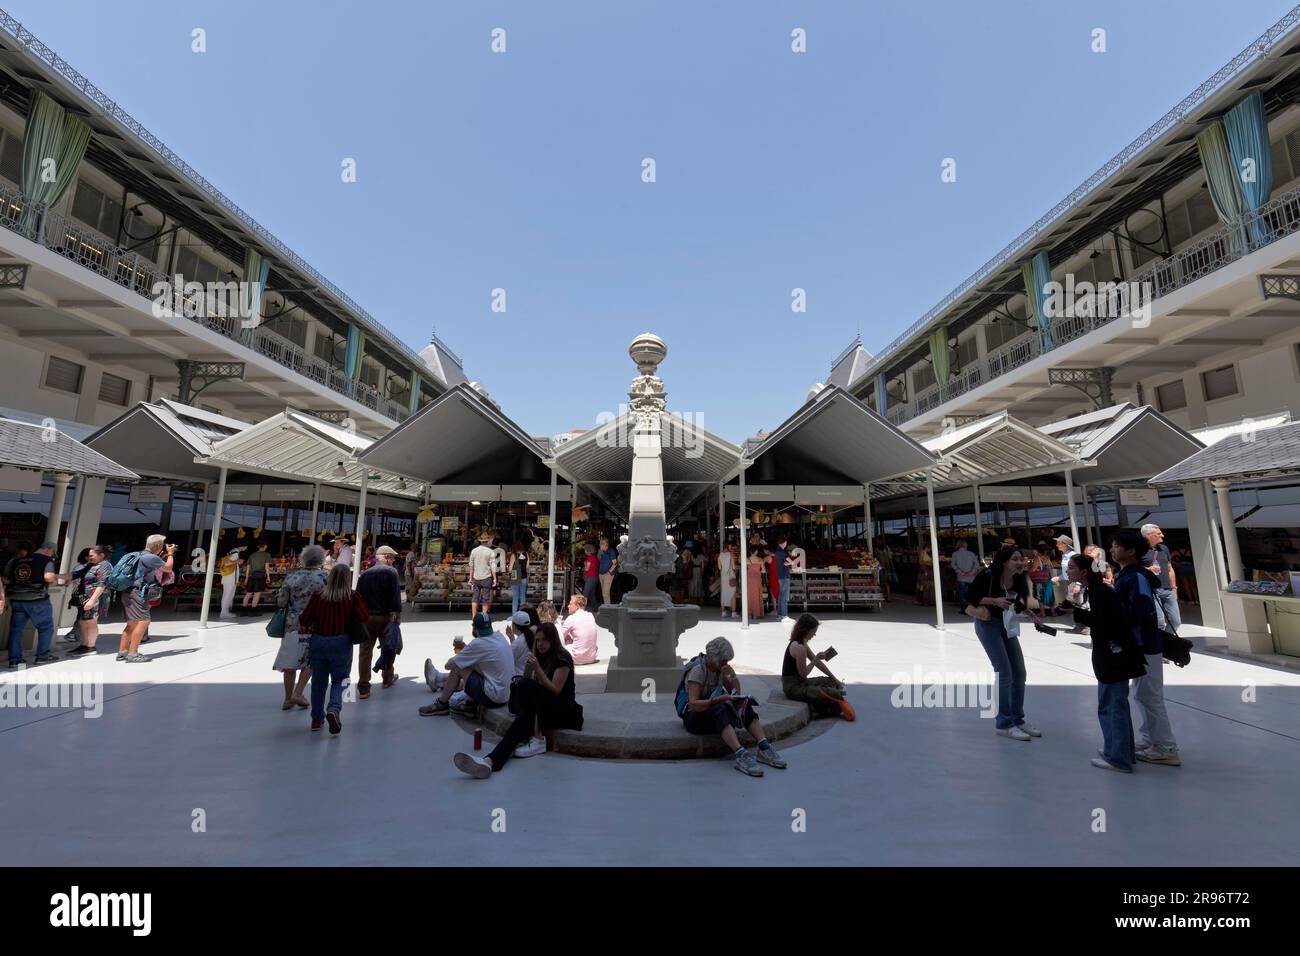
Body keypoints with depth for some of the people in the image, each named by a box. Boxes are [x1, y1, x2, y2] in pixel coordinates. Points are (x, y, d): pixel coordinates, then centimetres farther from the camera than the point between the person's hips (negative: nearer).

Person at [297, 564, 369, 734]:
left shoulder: (318, 596, -6)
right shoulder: (352, 597, -10)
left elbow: (304, 620, -3)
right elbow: (365, 618, -8)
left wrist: (308, 628, 18)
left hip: (318, 641, 2)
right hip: (341, 643, -2)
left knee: (318, 681, 18)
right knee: (339, 680, 11)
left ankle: (317, 718, 29)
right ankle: (334, 708, -14)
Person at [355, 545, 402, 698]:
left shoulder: (364, 574, 6)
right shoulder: (391, 572, -9)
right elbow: (396, 596, -13)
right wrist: (398, 615, -7)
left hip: (366, 617, 3)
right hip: (385, 617, -3)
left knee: (365, 652, 5)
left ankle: (363, 689, 4)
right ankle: (388, 679, 32)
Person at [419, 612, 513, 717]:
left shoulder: (478, 644, -15)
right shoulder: (500, 636, 4)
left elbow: (448, 665, -3)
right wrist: (466, 648, 17)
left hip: (493, 697, -8)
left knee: (457, 668, 2)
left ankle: (441, 705, 20)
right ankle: (470, 705, 24)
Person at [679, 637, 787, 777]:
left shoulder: (720, 668, 5)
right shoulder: (698, 670, -19)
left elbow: (736, 693, 7)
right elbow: (693, 704, -28)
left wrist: (732, 674, -10)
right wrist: (719, 699, -39)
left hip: (715, 713, 7)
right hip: (693, 717, -7)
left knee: (746, 703, -16)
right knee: (719, 710, -39)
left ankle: (764, 748, -25)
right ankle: (741, 755, -49)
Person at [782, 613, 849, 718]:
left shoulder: (802, 643, 9)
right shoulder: (799, 647, -23)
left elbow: (817, 663, 14)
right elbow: (803, 673, -19)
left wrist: (835, 679, 13)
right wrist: (817, 658, -13)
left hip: (799, 682, 11)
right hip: (793, 687, -11)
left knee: (831, 682, 16)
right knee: (833, 694, -25)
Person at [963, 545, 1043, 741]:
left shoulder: (1019, 579, -5)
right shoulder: (988, 575, -23)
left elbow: (1018, 602, 13)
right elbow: (969, 595, -18)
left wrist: (1032, 614, -1)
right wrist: (995, 601, -26)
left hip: (1007, 625, 7)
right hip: (988, 624, -7)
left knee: (1019, 674, 9)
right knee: (1005, 673, -8)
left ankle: (1018, 719, 25)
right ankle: (1004, 724, 6)